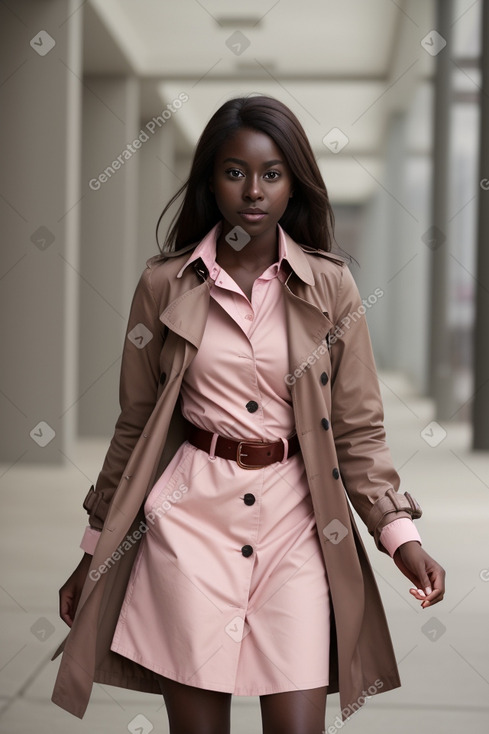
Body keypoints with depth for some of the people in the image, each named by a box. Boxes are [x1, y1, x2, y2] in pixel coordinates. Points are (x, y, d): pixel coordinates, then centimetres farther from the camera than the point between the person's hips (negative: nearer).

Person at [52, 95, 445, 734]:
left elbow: (359, 429, 5)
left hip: (295, 516, 0)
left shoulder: (330, 286, 3)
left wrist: (400, 532, -7)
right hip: (191, 513, 0)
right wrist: (95, 551, 11)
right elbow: (135, 426, 9)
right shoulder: (164, 285, 3)